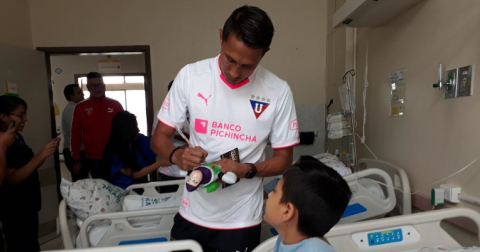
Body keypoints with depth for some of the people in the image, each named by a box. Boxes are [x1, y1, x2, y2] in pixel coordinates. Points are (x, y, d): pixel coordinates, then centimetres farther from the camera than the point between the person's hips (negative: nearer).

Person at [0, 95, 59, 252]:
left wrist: (46, 153, 0)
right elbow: (13, 179, -23)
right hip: (14, 210, -8)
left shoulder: (17, 137, 8)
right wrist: (40, 155, -30)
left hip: (28, 205, 9)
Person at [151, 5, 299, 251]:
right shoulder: (190, 75, -10)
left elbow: (283, 160, -4)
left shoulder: (278, 92, -13)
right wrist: (177, 155, -23)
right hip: (192, 215, 2)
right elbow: (160, 137, -2)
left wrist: (246, 170, -22)